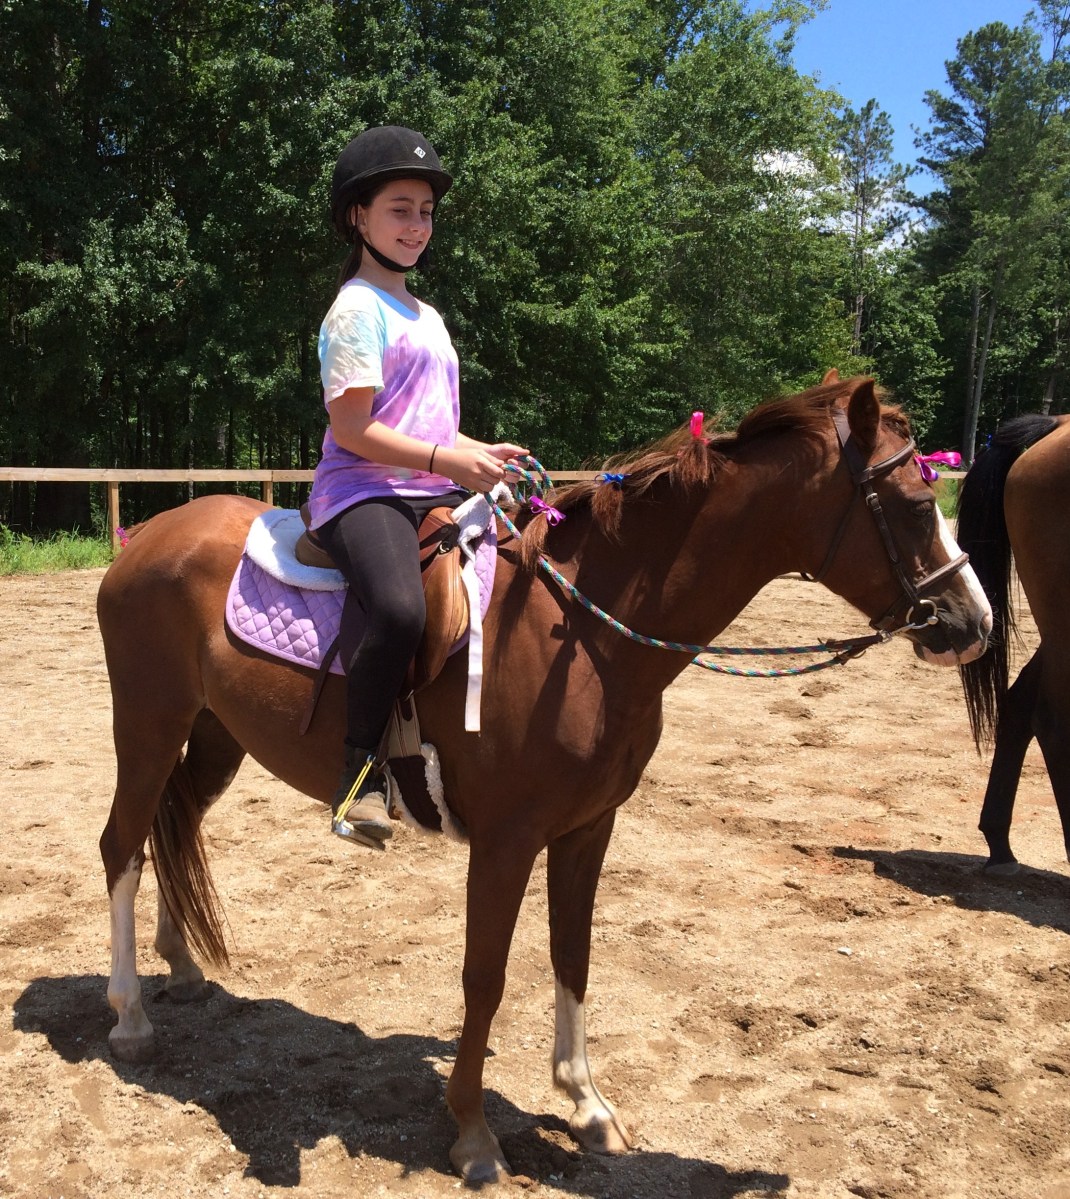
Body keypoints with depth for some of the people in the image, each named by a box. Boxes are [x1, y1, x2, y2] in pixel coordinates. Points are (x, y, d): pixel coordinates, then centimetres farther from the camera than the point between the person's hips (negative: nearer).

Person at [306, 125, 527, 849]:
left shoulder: (426, 316, 24)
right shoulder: (357, 309, -3)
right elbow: (352, 429, -13)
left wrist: (480, 453, 9)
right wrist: (446, 459, -20)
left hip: (434, 491, 9)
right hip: (364, 491, -9)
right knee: (401, 610, -36)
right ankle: (361, 771, -18)